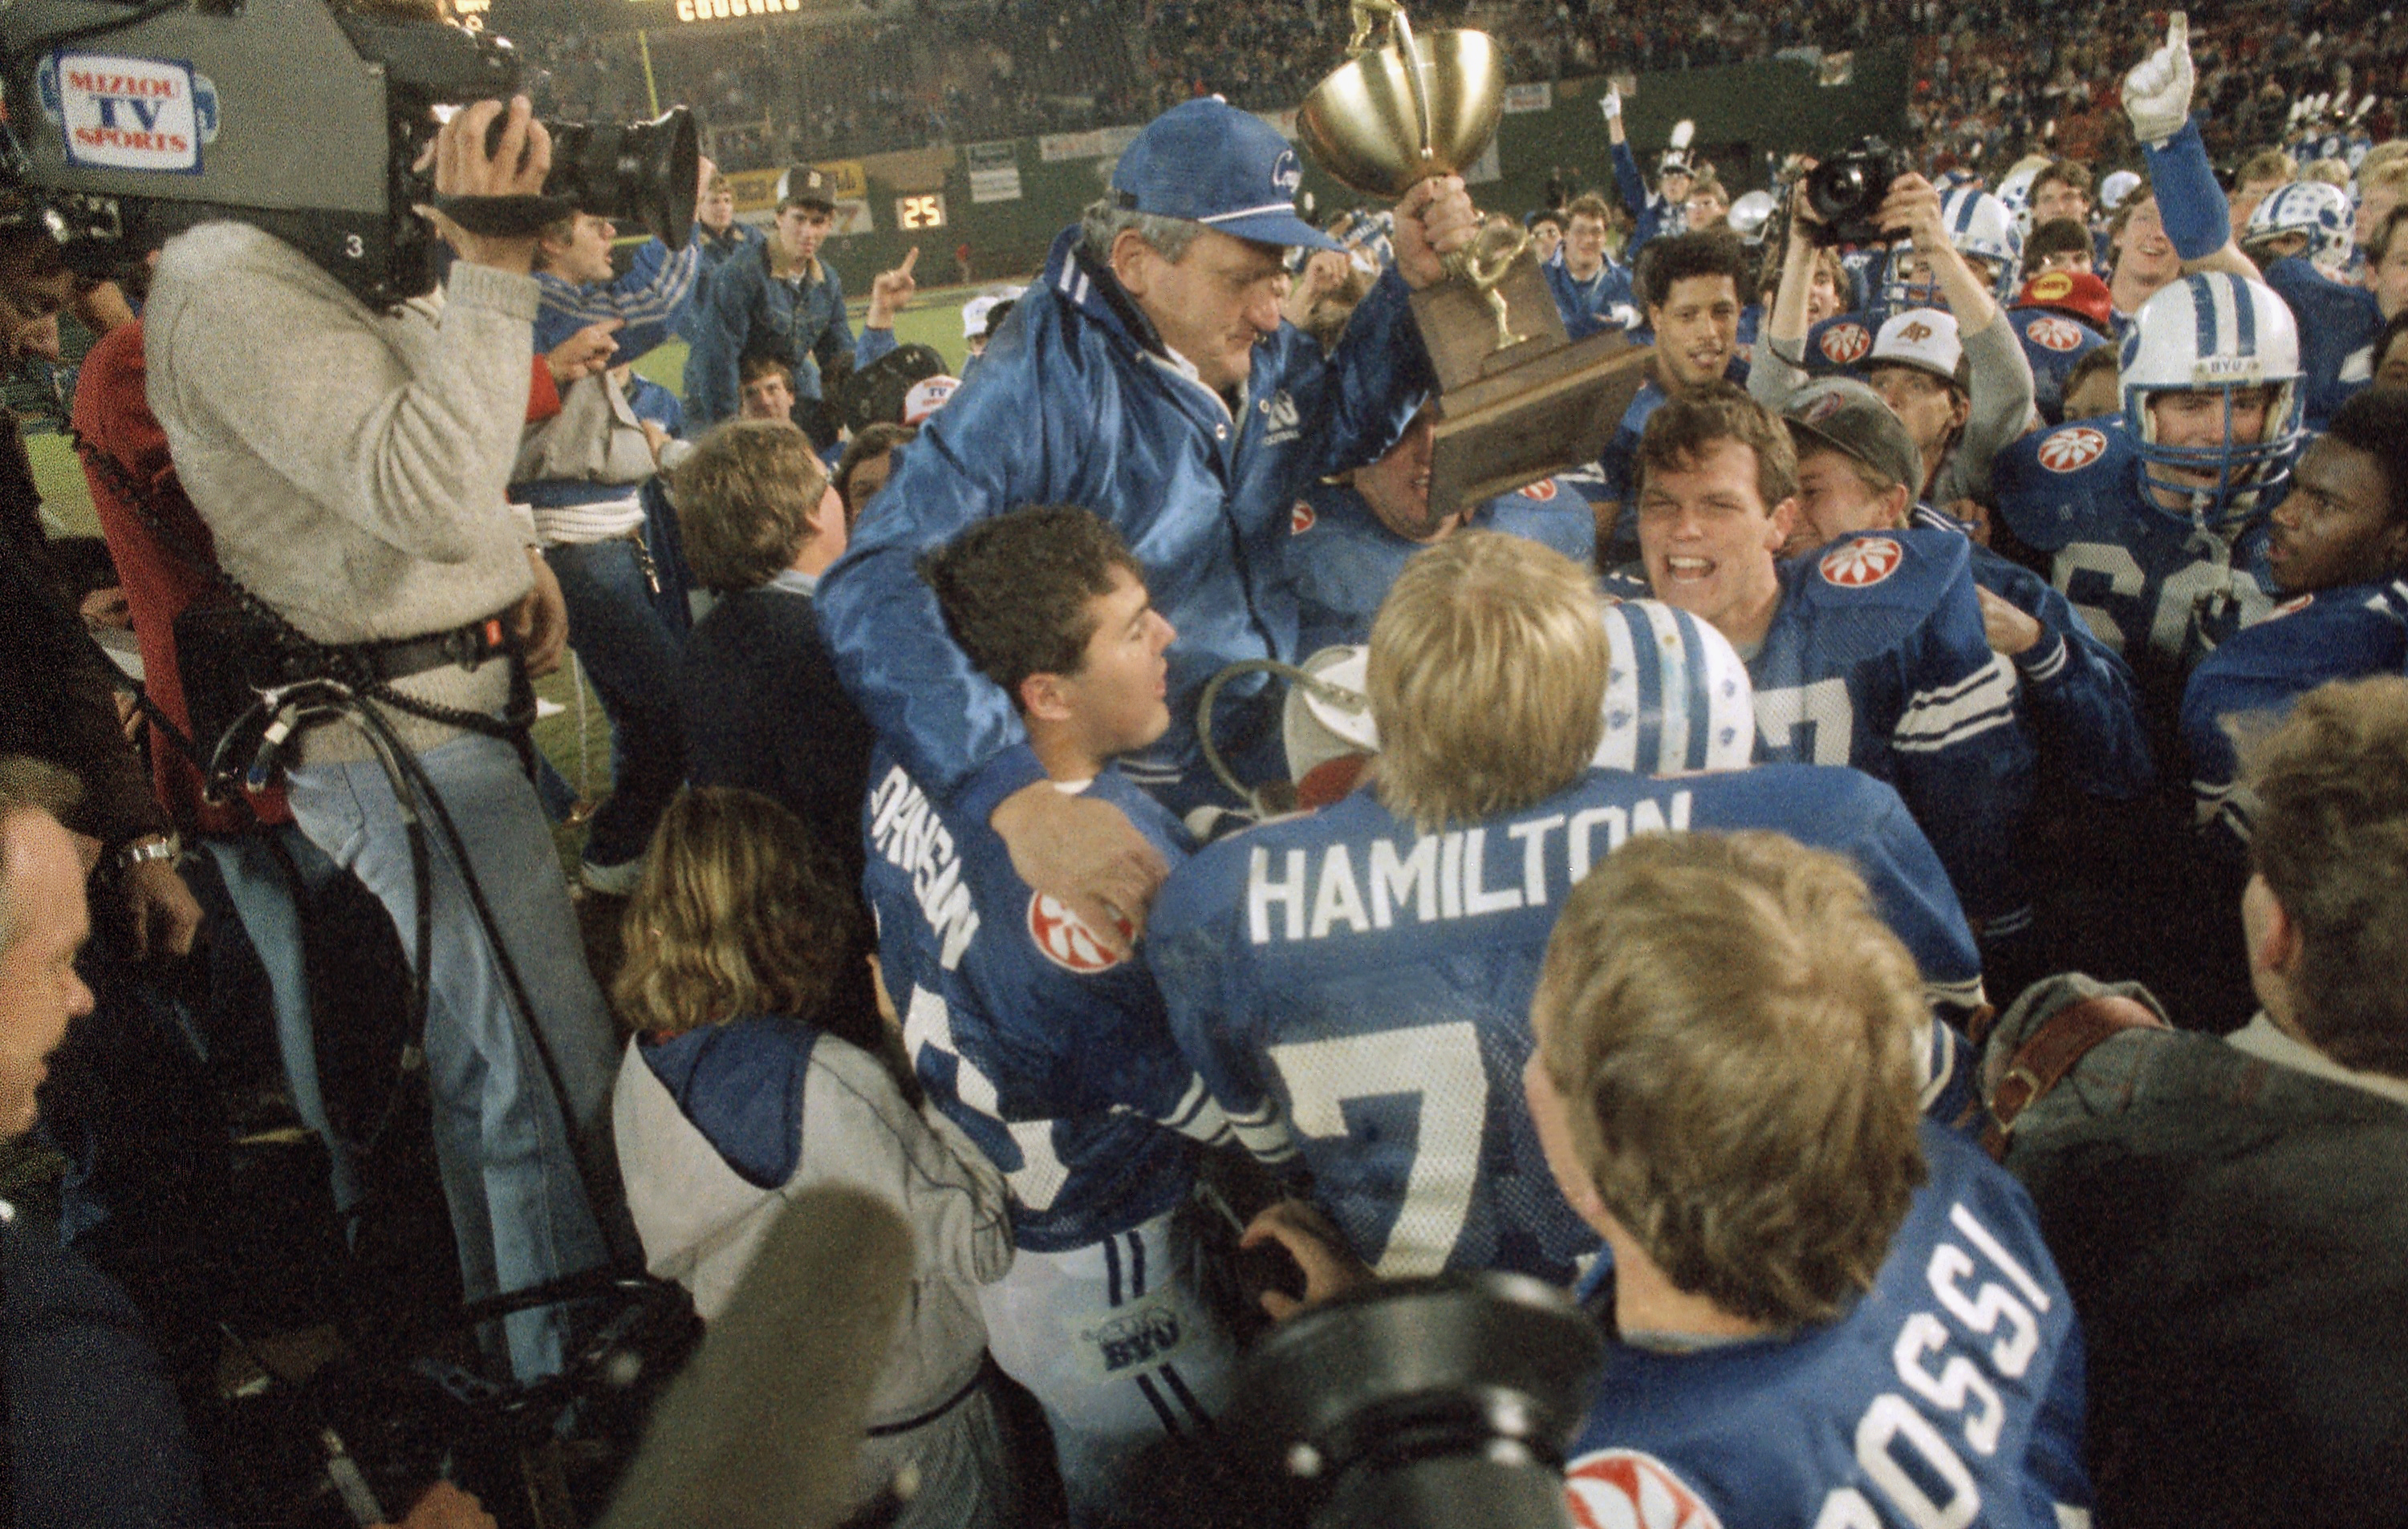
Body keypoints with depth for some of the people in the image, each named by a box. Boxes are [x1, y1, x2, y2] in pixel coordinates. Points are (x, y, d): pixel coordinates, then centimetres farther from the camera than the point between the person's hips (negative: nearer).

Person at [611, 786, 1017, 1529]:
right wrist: (908, 1056, -23)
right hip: (901, 1428, -7)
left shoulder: (643, 1064, -9)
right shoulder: (825, 1084, -33)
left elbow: (673, 1258, 6)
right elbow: (979, 1248, -27)